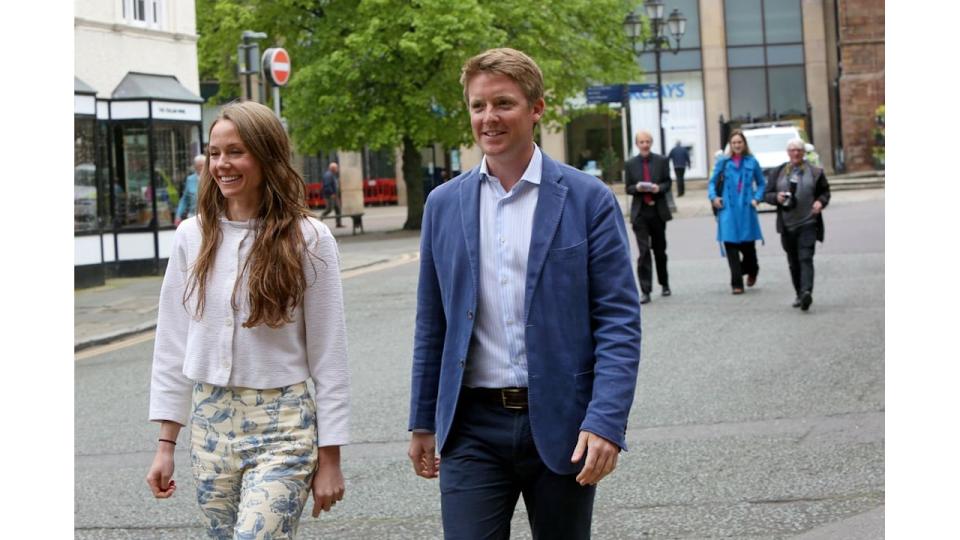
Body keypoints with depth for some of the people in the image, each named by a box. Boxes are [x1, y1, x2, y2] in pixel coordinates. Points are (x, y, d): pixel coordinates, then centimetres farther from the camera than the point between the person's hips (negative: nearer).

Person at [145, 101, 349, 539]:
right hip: (210, 424, 5)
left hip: (282, 426, -4)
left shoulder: (307, 239, -6)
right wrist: (166, 443, 7)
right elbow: (172, 343, 9)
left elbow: (328, 355, -4)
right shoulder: (193, 236, 4)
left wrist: (329, 457, -5)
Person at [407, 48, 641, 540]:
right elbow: (432, 324, 13)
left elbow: (619, 321, -6)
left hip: (560, 424, -2)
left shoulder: (588, 200, -3)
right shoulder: (444, 204, 7)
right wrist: (423, 422, 12)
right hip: (472, 428, 2)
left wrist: (606, 422, -16)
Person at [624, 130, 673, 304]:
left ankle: (664, 284, 34)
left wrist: (659, 188, -16)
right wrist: (637, 187, -17)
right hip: (640, 213, -1)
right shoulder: (630, 164, 4)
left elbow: (668, 183, 5)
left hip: (658, 211, 1)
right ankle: (645, 291, -11)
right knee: (643, 252, -10)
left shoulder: (661, 161, 4)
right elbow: (628, 188, 5)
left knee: (660, 250, 13)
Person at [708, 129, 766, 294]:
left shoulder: (752, 162, 5)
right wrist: (713, 196, -5)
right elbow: (712, 181, 11)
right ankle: (736, 284, -2)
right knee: (731, 245, -6)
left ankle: (752, 271, 37)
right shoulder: (724, 162, 5)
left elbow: (761, 183, 14)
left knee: (748, 244, 5)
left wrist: (757, 198, 0)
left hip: (746, 208, 0)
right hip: (728, 208, 0)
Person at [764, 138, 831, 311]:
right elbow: (767, 194, 10)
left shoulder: (815, 171, 6)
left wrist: (820, 202, -10)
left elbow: (825, 191, 12)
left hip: (808, 223, -3)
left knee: (805, 258, -17)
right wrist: (777, 197, -12)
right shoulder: (780, 172, 10)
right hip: (787, 224, 3)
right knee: (793, 262, 9)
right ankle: (799, 294, 20)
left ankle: (806, 292, -29)